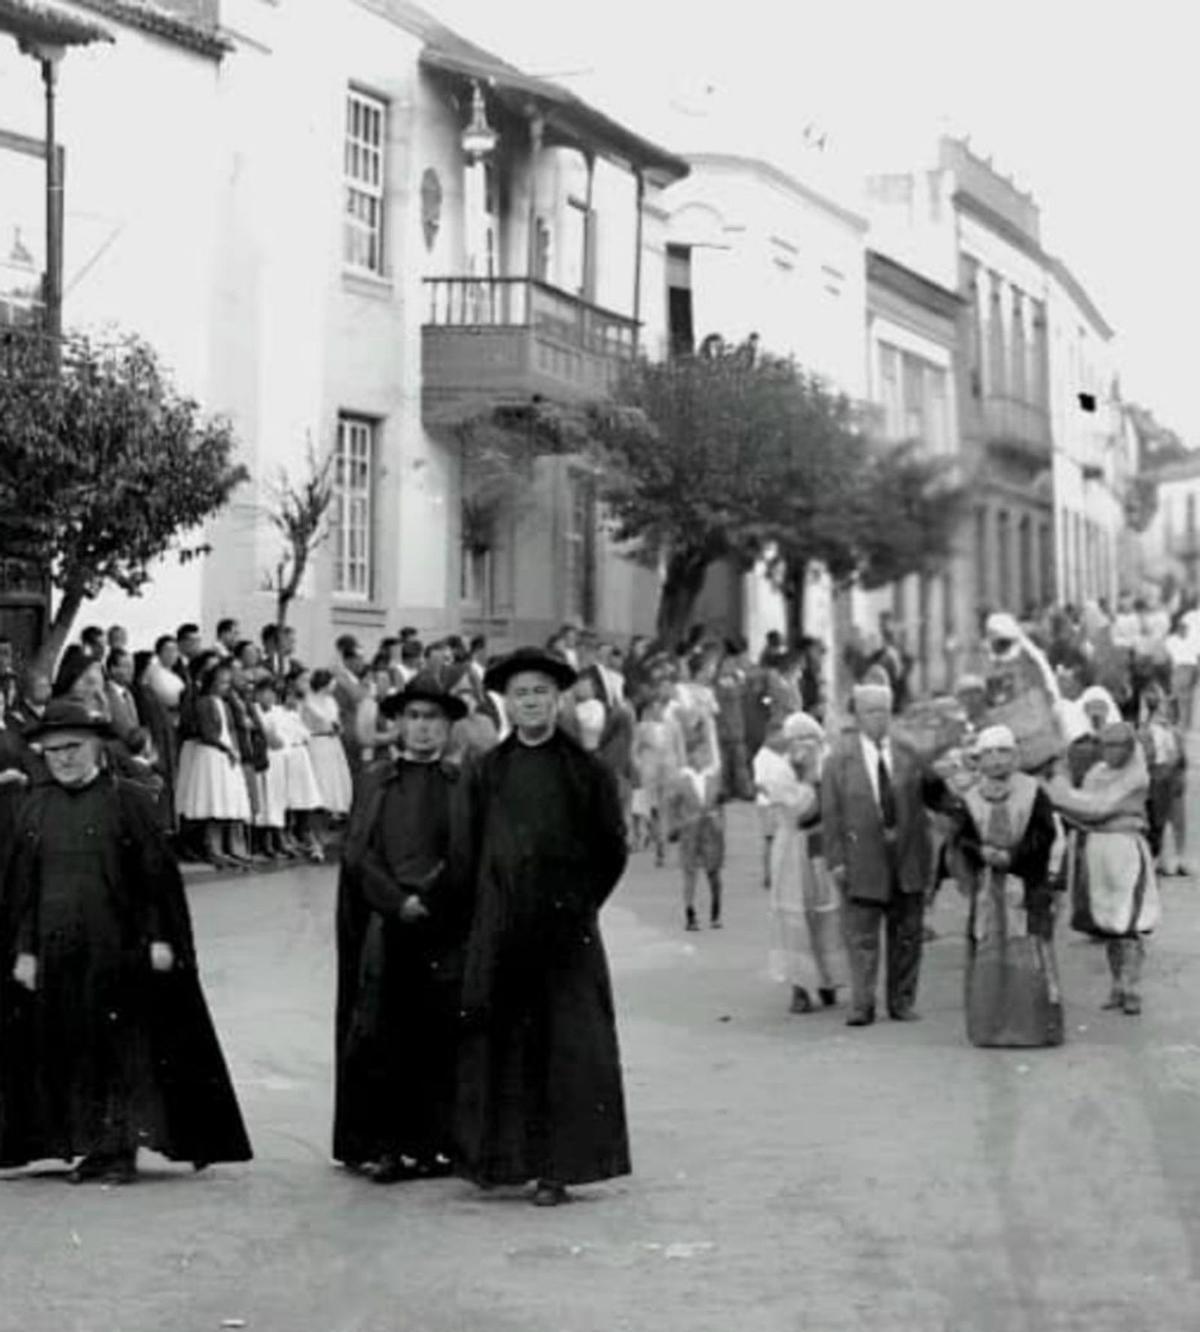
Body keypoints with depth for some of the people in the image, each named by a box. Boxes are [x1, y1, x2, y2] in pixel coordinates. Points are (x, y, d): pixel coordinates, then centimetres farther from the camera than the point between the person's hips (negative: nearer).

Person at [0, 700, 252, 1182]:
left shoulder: (124, 800, -3)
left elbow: (156, 875, -4)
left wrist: (159, 939, -10)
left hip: (116, 949, -4)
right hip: (55, 952, 4)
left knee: (120, 1047, -2)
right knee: (68, 1049, 6)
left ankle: (119, 1148, 3)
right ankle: (91, 1144, 14)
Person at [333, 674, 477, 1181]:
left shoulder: (465, 782, 7)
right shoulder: (375, 780, 11)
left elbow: (467, 858, 1)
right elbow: (359, 854, 4)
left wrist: (429, 901, -10)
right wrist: (400, 901, -8)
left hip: (446, 930, -1)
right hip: (385, 925, 1)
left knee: (439, 1039, 0)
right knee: (378, 1037, -2)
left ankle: (436, 1146, 7)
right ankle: (383, 1145, 4)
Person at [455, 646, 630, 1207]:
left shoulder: (586, 771, -1)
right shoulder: (489, 770, 8)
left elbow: (612, 851, 4)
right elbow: (474, 846, 13)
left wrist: (580, 903, 2)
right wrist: (486, 903, 6)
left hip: (564, 927, -2)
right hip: (498, 924, 3)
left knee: (563, 1045, -1)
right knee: (496, 1040, 3)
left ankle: (557, 1166, 4)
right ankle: (495, 1154, 14)